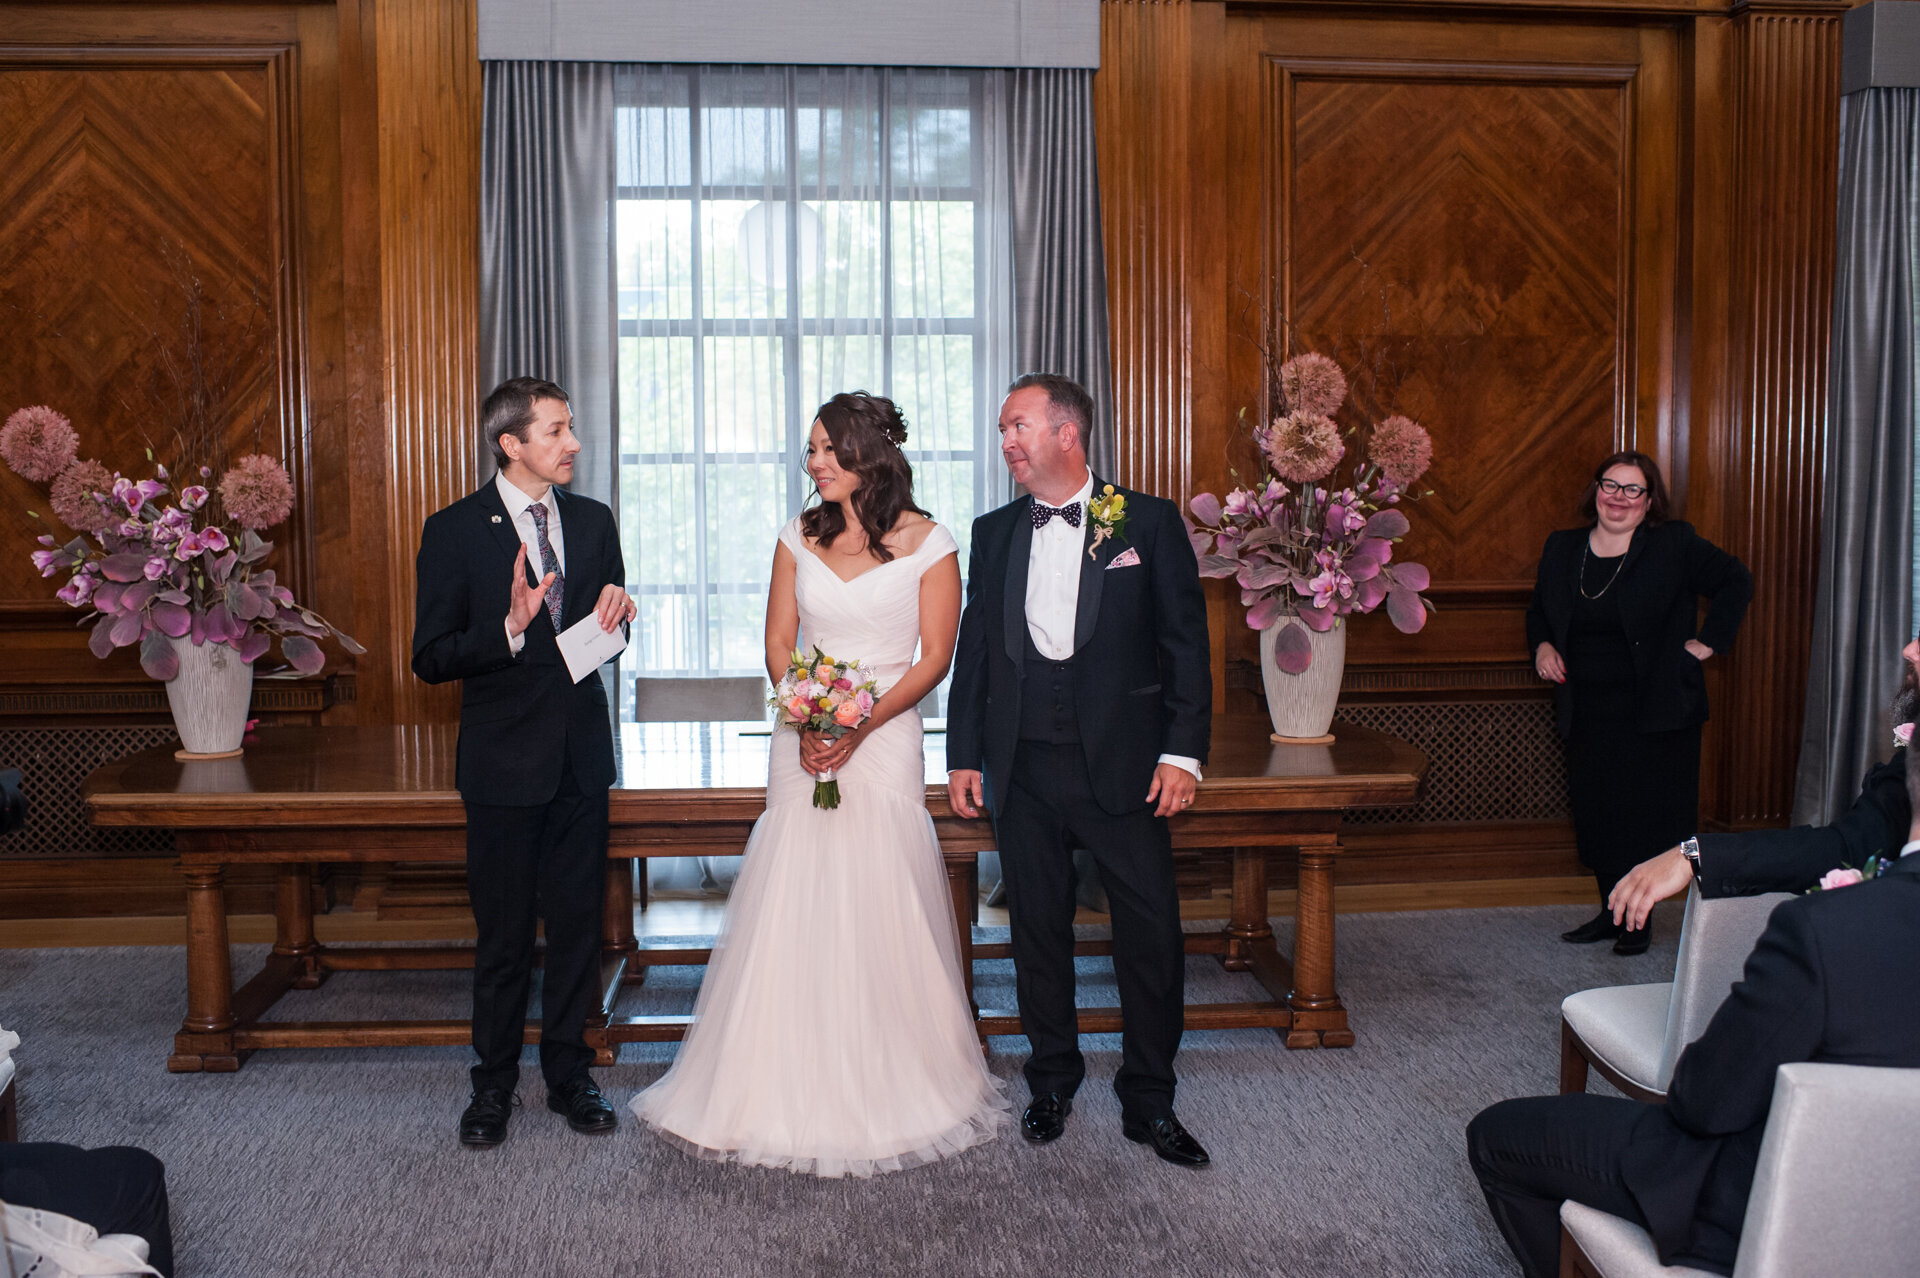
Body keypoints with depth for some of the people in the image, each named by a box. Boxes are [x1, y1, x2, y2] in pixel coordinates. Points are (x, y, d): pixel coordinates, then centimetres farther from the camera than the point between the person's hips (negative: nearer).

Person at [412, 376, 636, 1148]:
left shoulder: (593, 521, 5)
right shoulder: (454, 531, -8)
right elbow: (430, 658, -10)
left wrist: (615, 612, -8)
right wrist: (508, 628, -27)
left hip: (581, 757, 4)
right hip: (504, 763, -4)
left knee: (577, 925, 12)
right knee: (503, 936, 8)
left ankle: (568, 1073, 27)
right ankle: (493, 1085, 24)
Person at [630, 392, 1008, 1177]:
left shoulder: (928, 544, -3)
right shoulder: (800, 538, 8)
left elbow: (935, 658, -5)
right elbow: (778, 645, 7)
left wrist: (861, 726, -16)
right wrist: (805, 722, -10)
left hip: (885, 739, -3)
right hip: (805, 742, 3)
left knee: (883, 911, -1)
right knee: (791, 907, 3)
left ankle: (889, 1090, 14)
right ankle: (790, 1089, 16)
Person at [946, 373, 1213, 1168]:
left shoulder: (1149, 522, -1)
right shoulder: (993, 534, 9)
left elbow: (1186, 645, -2)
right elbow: (974, 649, 12)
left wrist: (1182, 751, -8)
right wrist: (963, 757, 8)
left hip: (1123, 766, -3)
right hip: (1023, 770, 3)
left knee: (1152, 937, 0)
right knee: (1038, 933, 11)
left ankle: (1149, 1102, 17)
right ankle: (1053, 1085, 29)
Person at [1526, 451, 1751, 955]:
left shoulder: (1675, 545, -4)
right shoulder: (1561, 548, 8)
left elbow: (1737, 581, 0)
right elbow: (1538, 610, 22)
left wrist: (1708, 641, -5)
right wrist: (1542, 646, 3)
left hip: (1653, 710, -4)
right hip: (1587, 712, 4)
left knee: (1647, 815, 0)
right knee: (1595, 813, 8)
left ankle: (1638, 918, 13)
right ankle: (1612, 910, 23)